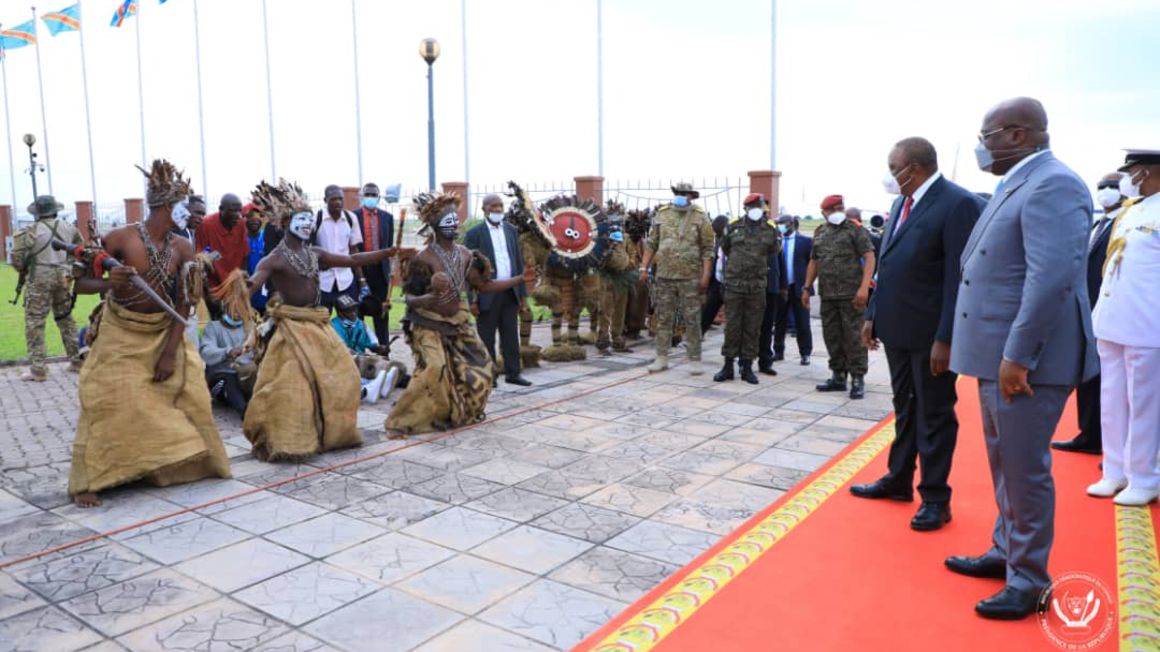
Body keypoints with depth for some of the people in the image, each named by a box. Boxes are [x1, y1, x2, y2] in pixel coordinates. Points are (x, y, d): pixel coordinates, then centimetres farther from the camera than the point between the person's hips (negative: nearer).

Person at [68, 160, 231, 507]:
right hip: (122, 334, -4)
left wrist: (170, 353, -11)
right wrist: (108, 283, -36)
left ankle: (186, 460, 24)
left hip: (164, 333, 4)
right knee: (111, 402, -7)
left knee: (188, 392, 4)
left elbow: (182, 304, -7)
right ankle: (87, 481, 5)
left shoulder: (182, 248, -7)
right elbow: (79, 283, -13)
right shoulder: (120, 238, -18)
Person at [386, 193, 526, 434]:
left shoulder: (464, 254, 1)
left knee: (478, 365, 7)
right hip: (430, 325, -7)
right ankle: (409, 419, -5)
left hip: (457, 322, 7)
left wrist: (520, 279, 3)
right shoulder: (424, 258, -16)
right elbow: (409, 296, -12)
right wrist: (424, 300, -36)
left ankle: (460, 413, 27)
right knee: (435, 369, -21)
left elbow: (483, 285, 7)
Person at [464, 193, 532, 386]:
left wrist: (522, 292, 10)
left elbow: (518, 262, 14)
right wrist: (472, 299, -11)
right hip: (488, 294, -5)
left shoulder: (511, 230, 11)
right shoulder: (474, 234, -5)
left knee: (511, 335, 9)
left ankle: (512, 373, 18)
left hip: (510, 292, 5)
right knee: (486, 338, 4)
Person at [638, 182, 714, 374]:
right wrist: (644, 267, 5)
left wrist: (705, 276, -10)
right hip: (664, 276, 3)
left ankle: (695, 360, 9)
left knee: (692, 320, 2)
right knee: (663, 318, 8)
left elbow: (707, 250, -3)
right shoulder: (662, 214, 7)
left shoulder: (700, 218, -2)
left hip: (690, 278, -3)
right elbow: (651, 243, 11)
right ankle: (661, 358, 18)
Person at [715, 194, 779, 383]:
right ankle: (728, 366, 10)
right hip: (734, 284, -1)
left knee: (753, 328, 4)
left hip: (757, 287, 1)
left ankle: (747, 367, 13)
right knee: (732, 326, 2)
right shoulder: (733, 228, 4)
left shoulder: (770, 231, 6)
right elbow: (724, 250, 16)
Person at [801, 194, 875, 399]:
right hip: (827, 294, 6)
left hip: (851, 294, -6)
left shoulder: (855, 230, -2)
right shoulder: (819, 234, 15)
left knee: (853, 337, -4)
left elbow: (869, 258, -8)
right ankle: (838, 376, 20)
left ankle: (858, 379, 3)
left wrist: (864, 287, -18)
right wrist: (807, 288, 16)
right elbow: (813, 262, 21)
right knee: (832, 336, 10)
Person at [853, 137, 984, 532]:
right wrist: (873, 315, 12)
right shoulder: (903, 203, 11)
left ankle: (935, 498, 17)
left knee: (934, 415, 4)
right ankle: (898, 480, 32)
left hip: (931, 333, -8)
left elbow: (959, 277, -19)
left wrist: (946, 338, -21)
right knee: (904, 408, 18)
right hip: (898, 327, 8)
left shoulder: (959, 204, -15)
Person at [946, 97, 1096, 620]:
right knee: (1004, 464, 20)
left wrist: (1018, 354, -26)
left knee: (1024, 470, 2)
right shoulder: (1015, 185, 16)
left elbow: (1052, 278, -26)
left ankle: (1028, 581, 16)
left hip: (1025, 359, -10)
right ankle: (1005, 553, 36)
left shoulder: (1053, 185, -17)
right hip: (999, 353, 10)